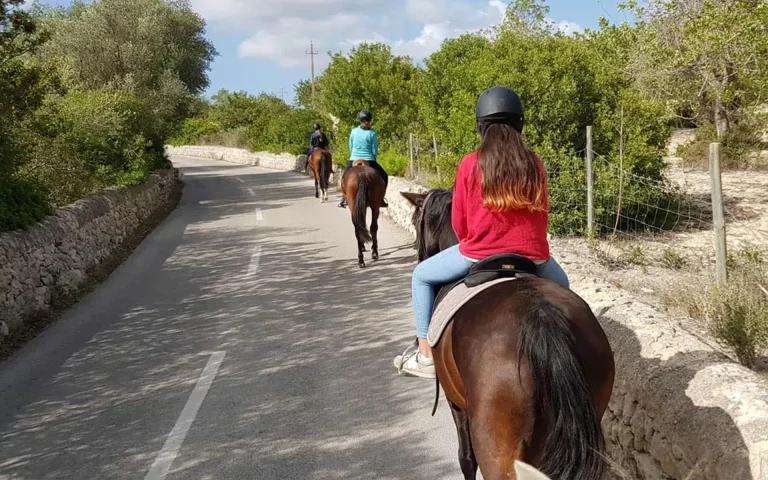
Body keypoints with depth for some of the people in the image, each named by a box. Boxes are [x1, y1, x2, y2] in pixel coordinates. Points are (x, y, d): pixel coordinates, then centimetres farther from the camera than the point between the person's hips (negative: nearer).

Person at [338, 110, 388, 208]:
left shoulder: (354, 131, 0)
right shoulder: (372, 133, -7)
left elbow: (351, 148, 8)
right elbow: (375, 150, -3)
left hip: (354, 160, 2)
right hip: (369, 160, -2)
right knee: (384, 176, 18)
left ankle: (344, 199, 15)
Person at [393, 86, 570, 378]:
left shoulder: (471, 164, -5)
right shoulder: (534, 165, 2)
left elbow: (458, 221, 0)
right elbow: (542, 214, 9)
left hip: (479, 253, -2)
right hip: (533, 254, 3)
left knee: (422, 276, 20)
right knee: (561, 286, 35)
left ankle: (425, 354, 18)